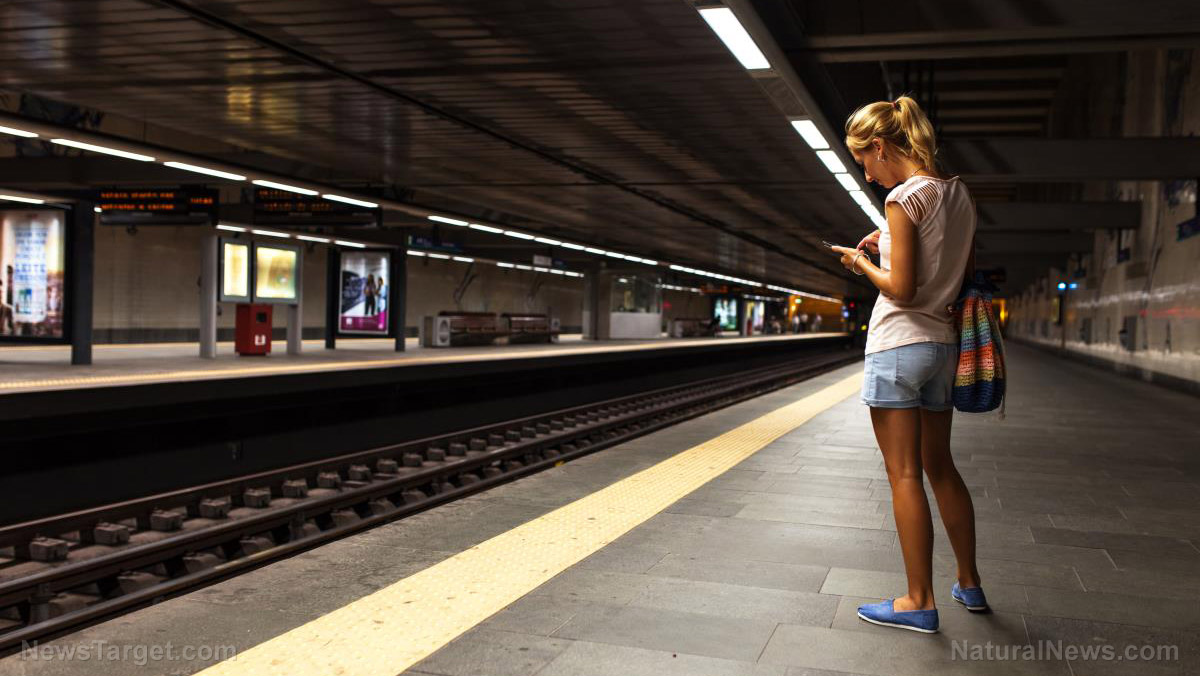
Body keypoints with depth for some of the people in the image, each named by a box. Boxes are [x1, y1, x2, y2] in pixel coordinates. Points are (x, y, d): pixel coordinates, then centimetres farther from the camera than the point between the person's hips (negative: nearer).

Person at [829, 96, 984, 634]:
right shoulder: (958, 194, 10)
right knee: (940, 468, 18)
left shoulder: (904, 197, -14)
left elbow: (900, 288, -18)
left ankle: (919, 602, 3)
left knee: (904, 475, -2)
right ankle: (969, 584, 28)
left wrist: (863, 264, 0)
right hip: (943, 344, 8)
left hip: (898, 345, -8)